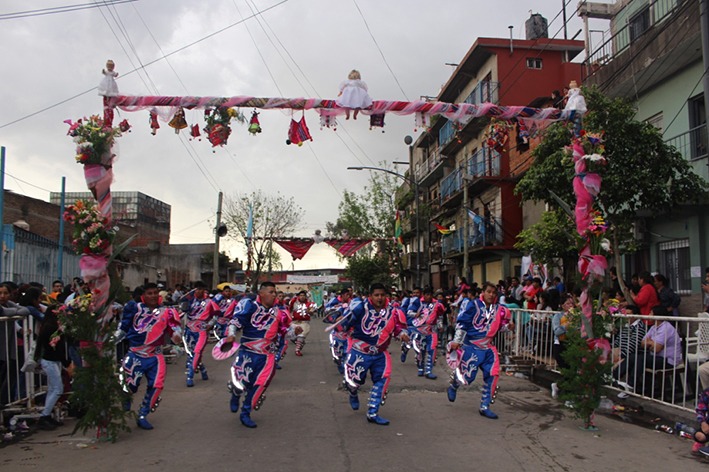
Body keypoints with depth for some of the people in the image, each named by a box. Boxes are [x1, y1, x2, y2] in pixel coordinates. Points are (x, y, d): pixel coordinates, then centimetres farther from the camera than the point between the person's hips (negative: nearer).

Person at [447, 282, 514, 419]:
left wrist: (508, 326, -3)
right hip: (471, 347, -5)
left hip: (488, 347, 6)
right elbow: (461, 324, -12)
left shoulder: (499, 310, 6)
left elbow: (498, 326, 17)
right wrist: (456, 341, -15)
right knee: (467, 377, -3)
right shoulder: (473, 305, -13)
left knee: (492, 375, -4)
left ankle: (485, 407, 11)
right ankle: (453, 386, 35)